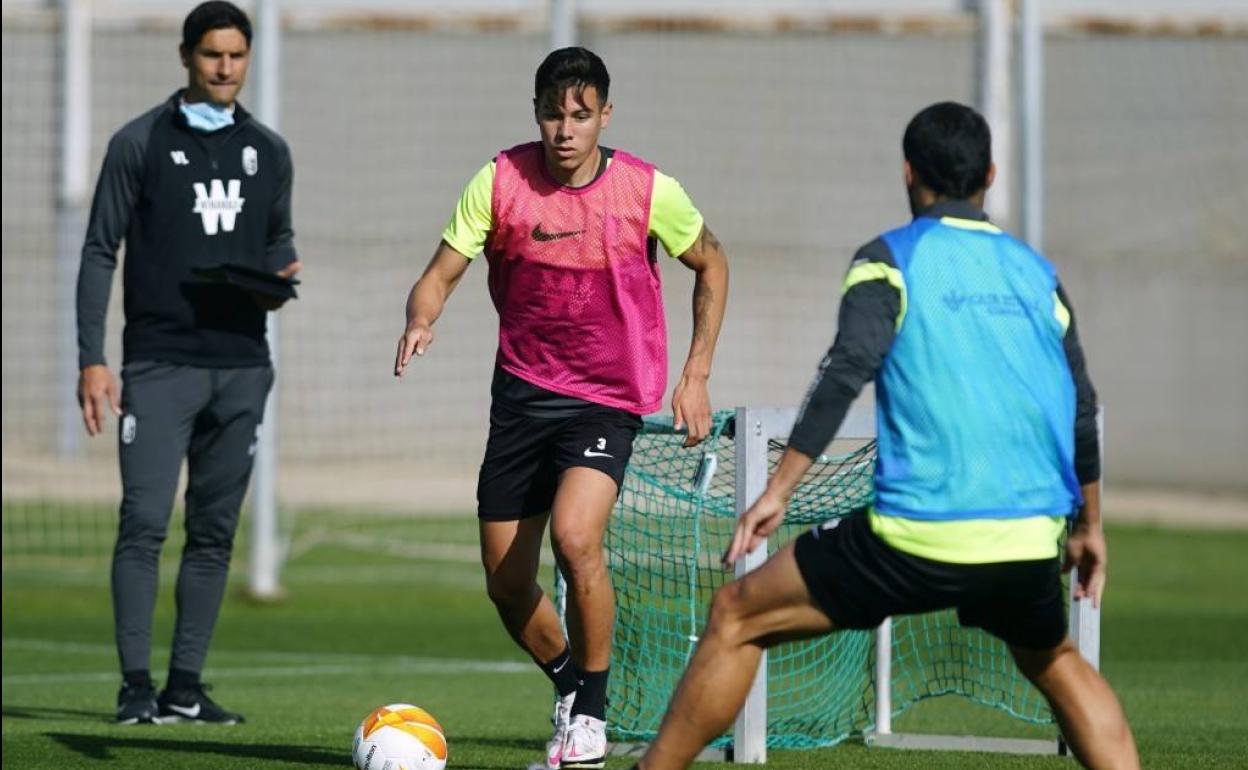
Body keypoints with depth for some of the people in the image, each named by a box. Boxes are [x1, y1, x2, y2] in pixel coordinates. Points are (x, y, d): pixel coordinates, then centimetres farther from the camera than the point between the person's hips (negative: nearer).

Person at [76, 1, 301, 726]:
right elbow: (101, 252, 0)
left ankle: (186, 685, 10)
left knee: (215, 532, 5)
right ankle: (137, 686, -10)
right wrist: (91, 359, -8)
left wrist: (282, 274, -1)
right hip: (160, 362, -4)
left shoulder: (268, 151, 12)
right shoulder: (141, 143, 0)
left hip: (241, 366, 4)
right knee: (145, 523, -12)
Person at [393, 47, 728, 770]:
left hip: (609, 398, -3)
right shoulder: (501, 180, -7)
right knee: (507, 582, 4)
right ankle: (569, 686, 33)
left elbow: (711, 265, 9)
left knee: (575, 536, -27)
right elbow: (441, 275, -6)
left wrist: (696, 375, 3)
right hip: (523, 392, 3)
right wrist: (421, 322, -29)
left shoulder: (650, 191, -8)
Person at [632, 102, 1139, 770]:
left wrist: (778, 490, -14)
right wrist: (1088, 527, 30)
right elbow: (1081, 413, 18)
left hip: (916, 538, -4)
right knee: (1057, 665, 32)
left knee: (736, 616, 10)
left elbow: (846, 370, -13)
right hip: (1028, 541, 4)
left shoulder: (890, 258, 1)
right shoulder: (1035, 273, 14)